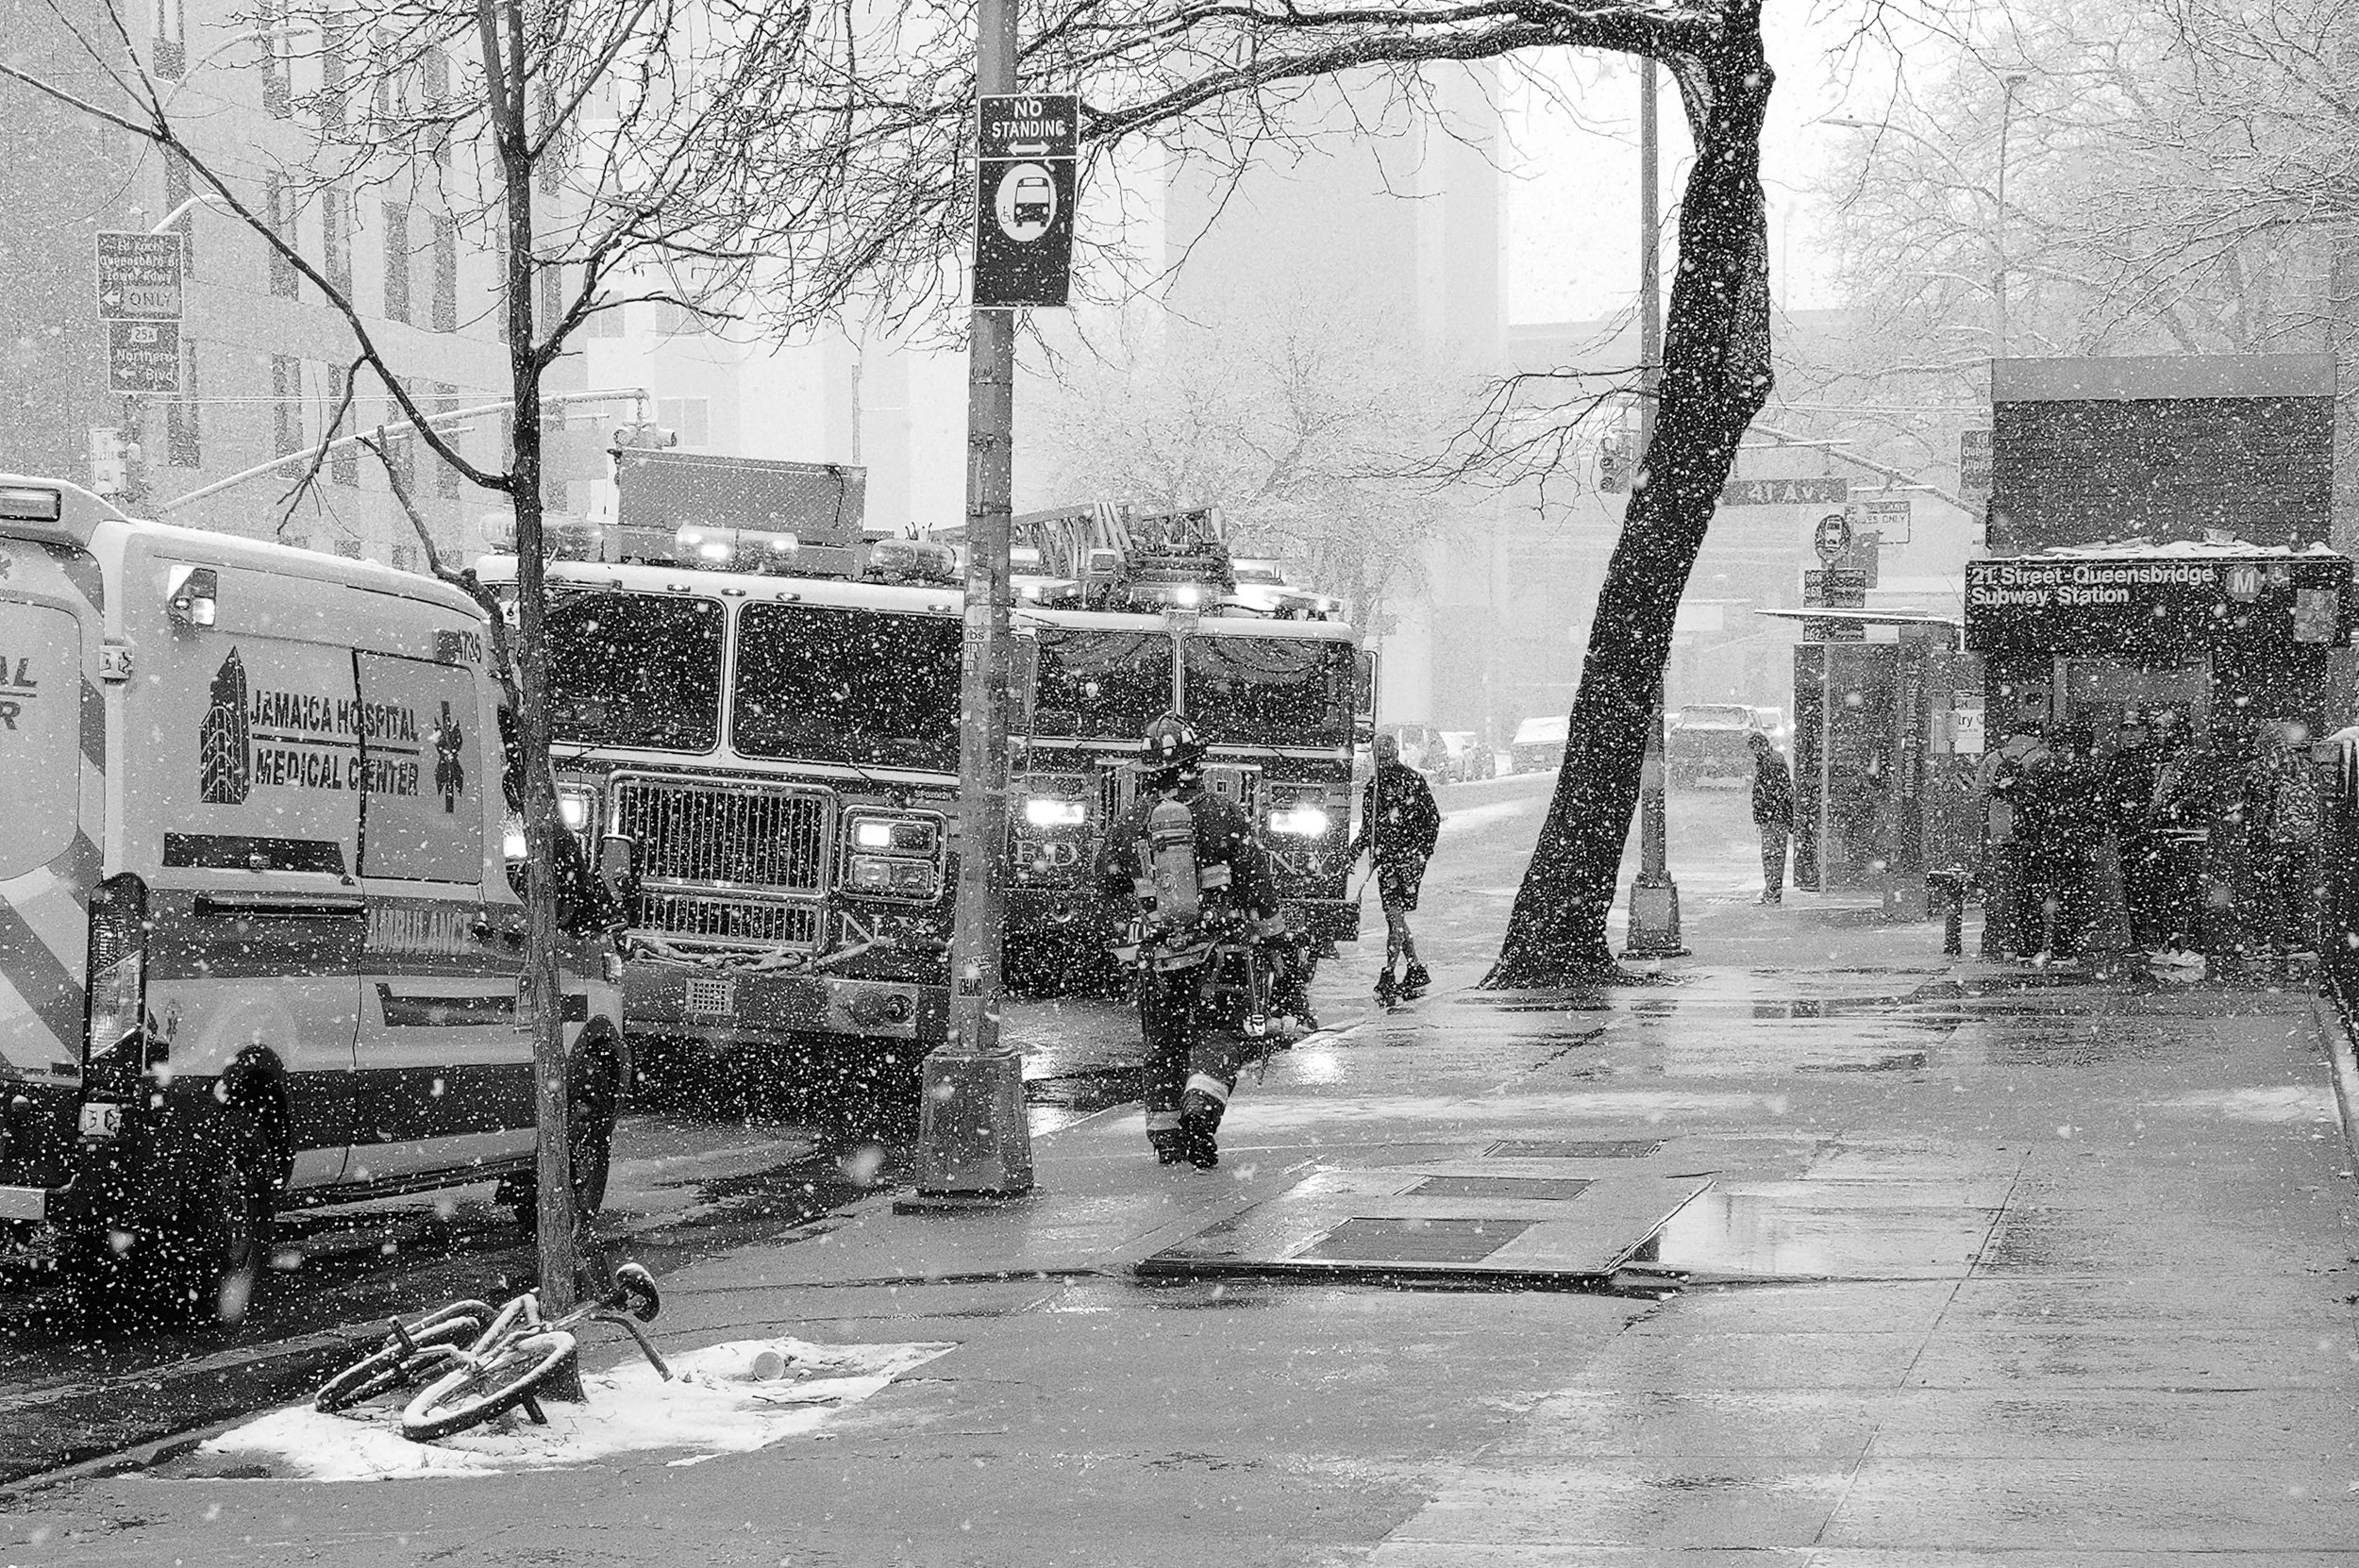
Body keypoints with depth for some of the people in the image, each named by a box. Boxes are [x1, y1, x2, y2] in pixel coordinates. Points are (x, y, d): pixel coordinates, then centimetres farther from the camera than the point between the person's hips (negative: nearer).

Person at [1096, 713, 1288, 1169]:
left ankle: (1165, 1134, 12)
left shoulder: (1127, 824, 1)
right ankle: (1199, 1107, -20)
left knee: (1163, 1046, 14)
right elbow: (1256, 880, -1)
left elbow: (1109, 888, 13)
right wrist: (1275, 936, 11)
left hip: (1156, 955, 2)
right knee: (1219, 1036, 4)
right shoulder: (1220, 815, -5)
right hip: (1218, 949, -2)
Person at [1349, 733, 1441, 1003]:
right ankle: (1416, 971, 15)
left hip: (1409, 856, -6)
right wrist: (1352, 855, 12)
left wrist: (1424, 851, -11)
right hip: (1384, 858, 6)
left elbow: (1432, 818, -2)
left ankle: (1388, 976, -14)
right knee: (1394, 917, 4)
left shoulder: (1412, 781, -3)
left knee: (1395, 914, -12)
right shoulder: (1373, 787, 14)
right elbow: (1367, 829, 23)